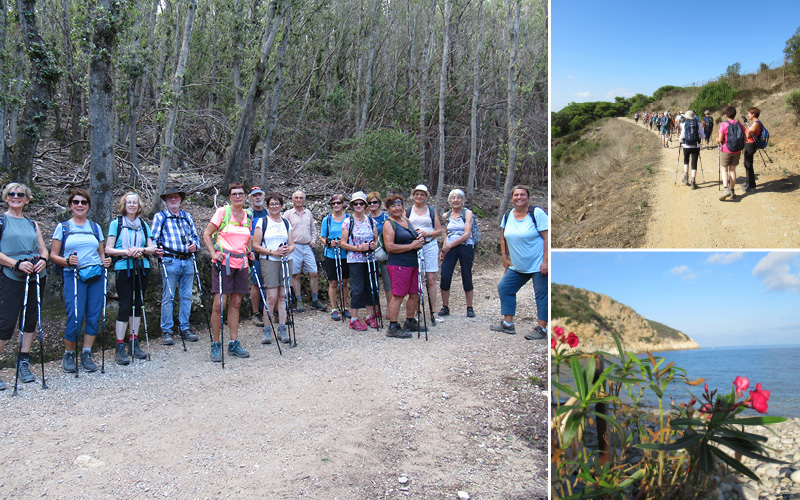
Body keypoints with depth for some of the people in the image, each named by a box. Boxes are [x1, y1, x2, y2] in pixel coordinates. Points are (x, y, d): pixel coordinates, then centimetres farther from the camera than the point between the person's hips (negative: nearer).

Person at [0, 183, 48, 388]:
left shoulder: (32, 224, 17)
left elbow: (44, 250, 15)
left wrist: (43, 260, -7)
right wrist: (16, 263, -18)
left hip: (36, 277, 5)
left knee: (31, 319, 8)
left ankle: (23, 363, 17)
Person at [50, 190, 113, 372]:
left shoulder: (95, 227, 16)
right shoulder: (63, 227, 8)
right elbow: (53, 255, 5)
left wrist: (105, 261, -1)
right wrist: (67, 261, -15)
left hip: (96, 275, 3)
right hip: (73, 276, -3)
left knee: (94, 316, 0)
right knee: (75, 318, -10)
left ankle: (86, 354, 11)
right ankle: (68, 355, 9)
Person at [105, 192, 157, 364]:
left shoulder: (143, 224, 14)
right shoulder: (116, 223, 3)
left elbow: (152, 248, 10)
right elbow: (108, 249, -2)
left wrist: (141, 249, -11)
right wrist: (127, 252, -17)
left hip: (142, 268, 4)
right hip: (124, 268, -4)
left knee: (137, 304, 7)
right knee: (125, 305, -8)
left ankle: (134, 343, 16)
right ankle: (119, 348, -3)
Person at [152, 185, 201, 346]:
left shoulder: (187, 217, 19)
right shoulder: (160, 217, 7)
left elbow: (195, 236, 21)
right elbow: (153, 239, 2)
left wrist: (195, 245, 0)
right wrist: (157, 250, -18)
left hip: (188, 261, 4)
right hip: (170, 261, -4)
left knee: (186, 296, 7)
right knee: (168, 297, -3)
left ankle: (184, 328, 15)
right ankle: (166, 331, 3)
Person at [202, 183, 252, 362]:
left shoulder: (248, 216, 12)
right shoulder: (222, 212, -3)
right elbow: (206, 234, -3)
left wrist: (249, 252, 9)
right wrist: (213, 253, -15)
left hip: (241, 263, 5)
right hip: (223, 262, -5)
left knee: (235, 303, 10)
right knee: (219, 304, -8)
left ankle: (234, 343, 17)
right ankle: (215, 345, 3)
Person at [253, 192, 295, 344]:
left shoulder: (286, 223, 15)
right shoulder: (262, 222, 3)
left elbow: (292, 244, 16)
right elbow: (255, 246, -3)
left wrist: (289, 249, -7)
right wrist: (273, 252, -14)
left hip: (286, 261, 4)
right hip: (269, 261, -4)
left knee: (283, 296, 3)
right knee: (271, 297, -9)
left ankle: (282, 330, 8)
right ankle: (266, 331, -1)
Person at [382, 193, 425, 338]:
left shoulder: (407, 221, 18)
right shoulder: (389, 224, -6)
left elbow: (414, 239, 30)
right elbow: (390, 247, -17)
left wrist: (420, 240, 5)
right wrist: (412, 246, -17)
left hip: (413, 264, 8)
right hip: (398, 265, -8)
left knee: (415, 295, 13)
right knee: (398, 296, -6)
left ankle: (410, 322, 28)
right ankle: (393, 327, 0)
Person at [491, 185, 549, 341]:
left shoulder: (537, 213, -10)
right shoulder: (507, 216, 7)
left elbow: (547, 238, -14)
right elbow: (503, 239, 16)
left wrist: (546, 261, -19)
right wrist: (505, 259, 12)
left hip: (538, 264, -7)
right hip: (518, 266, 7)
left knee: (542, 295, -4)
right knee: (504, 288, 6)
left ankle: (541, 328, 5)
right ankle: (507, 324, 14)